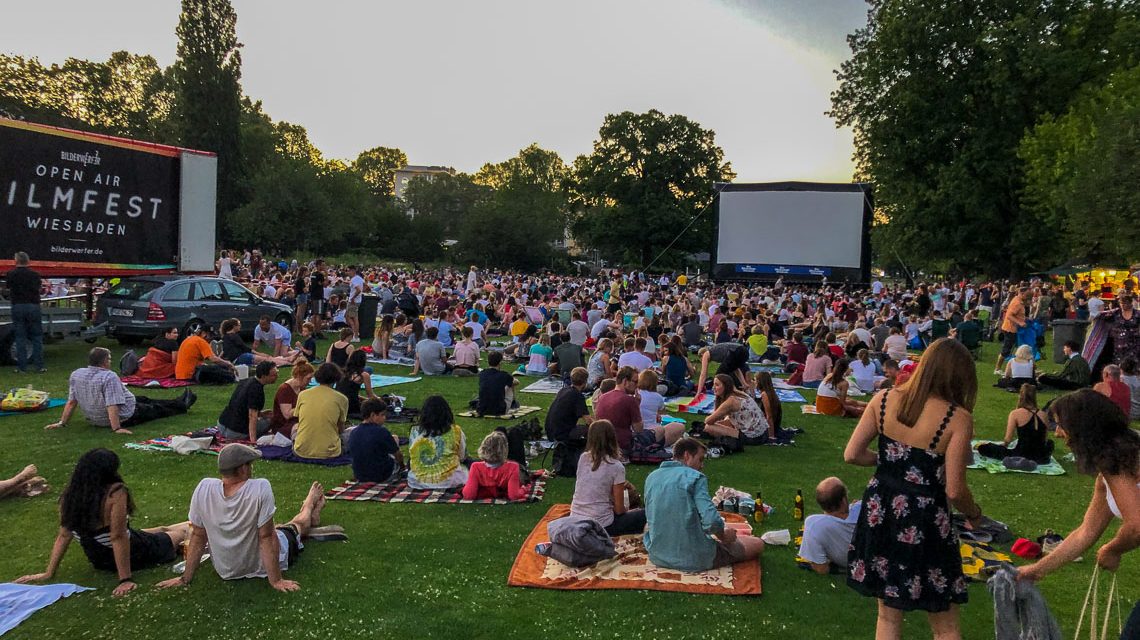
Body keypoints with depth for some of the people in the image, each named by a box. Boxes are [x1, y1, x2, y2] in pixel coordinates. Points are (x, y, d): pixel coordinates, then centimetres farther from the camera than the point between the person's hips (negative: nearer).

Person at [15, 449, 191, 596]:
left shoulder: (70, 494, -13)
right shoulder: (115, 493, -31)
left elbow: (63, 535, -7)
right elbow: (118, 537, -30)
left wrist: (49, 573, 3)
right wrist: (126, 579, -25)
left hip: (99, 562, 6)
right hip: (131, 555, -6)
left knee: (160, 531, 32)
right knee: (185, 530, 19)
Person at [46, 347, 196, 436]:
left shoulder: (75, 375, -7)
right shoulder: (109, 377, -29)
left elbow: (71, 401, -3)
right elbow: (112, 406, -34)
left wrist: (62, 422, 5)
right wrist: (116, 428, -33)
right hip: (122, 417, -8)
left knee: (142, 399, 25)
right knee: (155, 408, 16)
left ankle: (178, 402, 41)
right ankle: (182, 405, 40)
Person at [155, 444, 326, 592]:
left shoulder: (204, 488, -22)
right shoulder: (261, 489, -33)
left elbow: (198, 536, -11)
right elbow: (267, 538, -27)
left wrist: (186, 578, 0)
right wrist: (276, 580, -18)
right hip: (261, 568, -3)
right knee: (298, 523, 28)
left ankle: (311, 513, 64)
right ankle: (310, 511, 63)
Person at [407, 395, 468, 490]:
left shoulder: (415, 432, -8)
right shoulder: (455, 431, -12)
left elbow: (411, 456, 6)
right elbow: (462, 457, 1)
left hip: (418, 482, 1)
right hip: (449, 482, -1)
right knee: (464, 468, 31)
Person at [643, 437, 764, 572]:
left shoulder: (651, 477, 6)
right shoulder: (694, 477, -13)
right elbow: (712, 521, -25)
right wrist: (723, 536, -2)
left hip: (657, 557, 5)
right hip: (693, 560, -5)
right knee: (757, 544, 8)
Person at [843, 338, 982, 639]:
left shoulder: (884, 399, -5)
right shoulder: (958, 418, -15)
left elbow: (852, 454, -3)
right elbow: (954, 490, -14)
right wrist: (974, 514, 7)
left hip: (881, 511, 4)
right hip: (924, 522, -4)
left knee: (889, 615, 19)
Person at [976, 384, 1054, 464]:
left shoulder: (1015, 414, -9)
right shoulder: (1044, 415, 1)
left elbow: (1008, 440, -11)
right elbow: (1045, 440, 8)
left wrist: (1004, 444, 12)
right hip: (1042, 459, 2)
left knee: (983, 447, 13)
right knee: (1050, 443, 39)